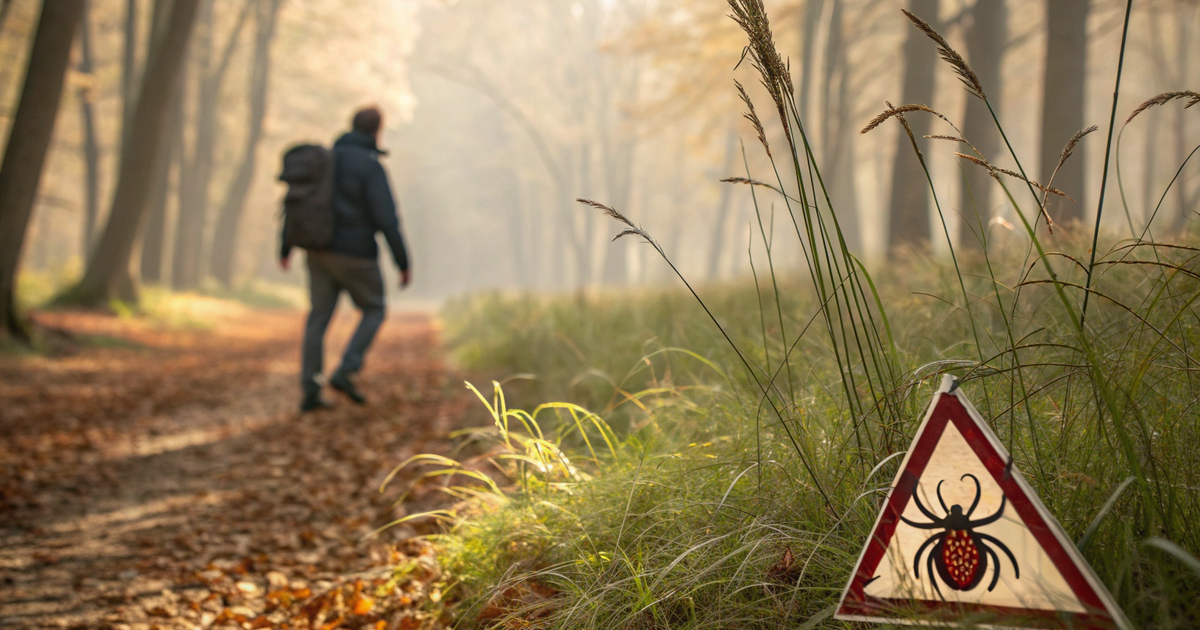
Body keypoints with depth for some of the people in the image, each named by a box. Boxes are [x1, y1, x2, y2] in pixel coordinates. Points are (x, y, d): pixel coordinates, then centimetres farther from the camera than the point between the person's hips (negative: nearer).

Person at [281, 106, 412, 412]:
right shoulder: (370, 166, -14)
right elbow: (387, 219, -19)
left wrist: (285, 249, 24)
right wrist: (404, 263, -12)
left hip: (320, 250, 6)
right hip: (355, 254, -6)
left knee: (319, 318, 10)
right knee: (374, 312, 13)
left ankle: (310, 392, 8)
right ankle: (345, 372, -1)